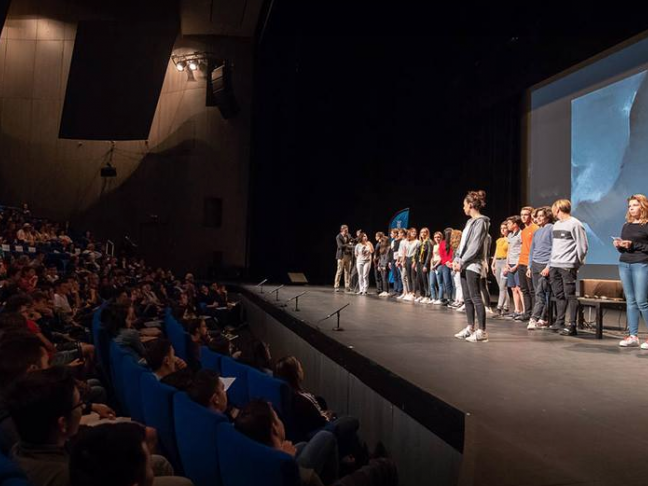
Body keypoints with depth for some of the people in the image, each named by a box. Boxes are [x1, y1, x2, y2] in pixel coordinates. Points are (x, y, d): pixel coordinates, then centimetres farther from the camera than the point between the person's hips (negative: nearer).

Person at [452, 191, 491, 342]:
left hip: (473, 265, -9)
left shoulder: (481, 221, -9)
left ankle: (482, 331, -7)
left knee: (475, 298, -9)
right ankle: (470, 328, 18)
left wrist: (462, 262, -14)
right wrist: (456, 259, 7)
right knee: (467, 298, 11)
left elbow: (475, 246, -16)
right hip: (465, 265, 9)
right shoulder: (470, 221, 18)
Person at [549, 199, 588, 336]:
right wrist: (551, 263, 13)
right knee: (559, 295, 12)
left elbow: (582, 246, -9)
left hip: (568, 266, -8)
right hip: (554, 266, 8)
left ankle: (572, 325, -2)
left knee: (570, 295, -5)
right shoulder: (556, 224, 17)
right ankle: (559, 321, 20)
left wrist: (576, 263, -7)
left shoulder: (575, 224, -7)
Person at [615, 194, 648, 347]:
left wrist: (633, 245, -18)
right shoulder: (626, 226, 16)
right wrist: (618, 245, 1)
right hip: (624, 264, 6)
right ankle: (633, 336, 8)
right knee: (630, 301, 6)